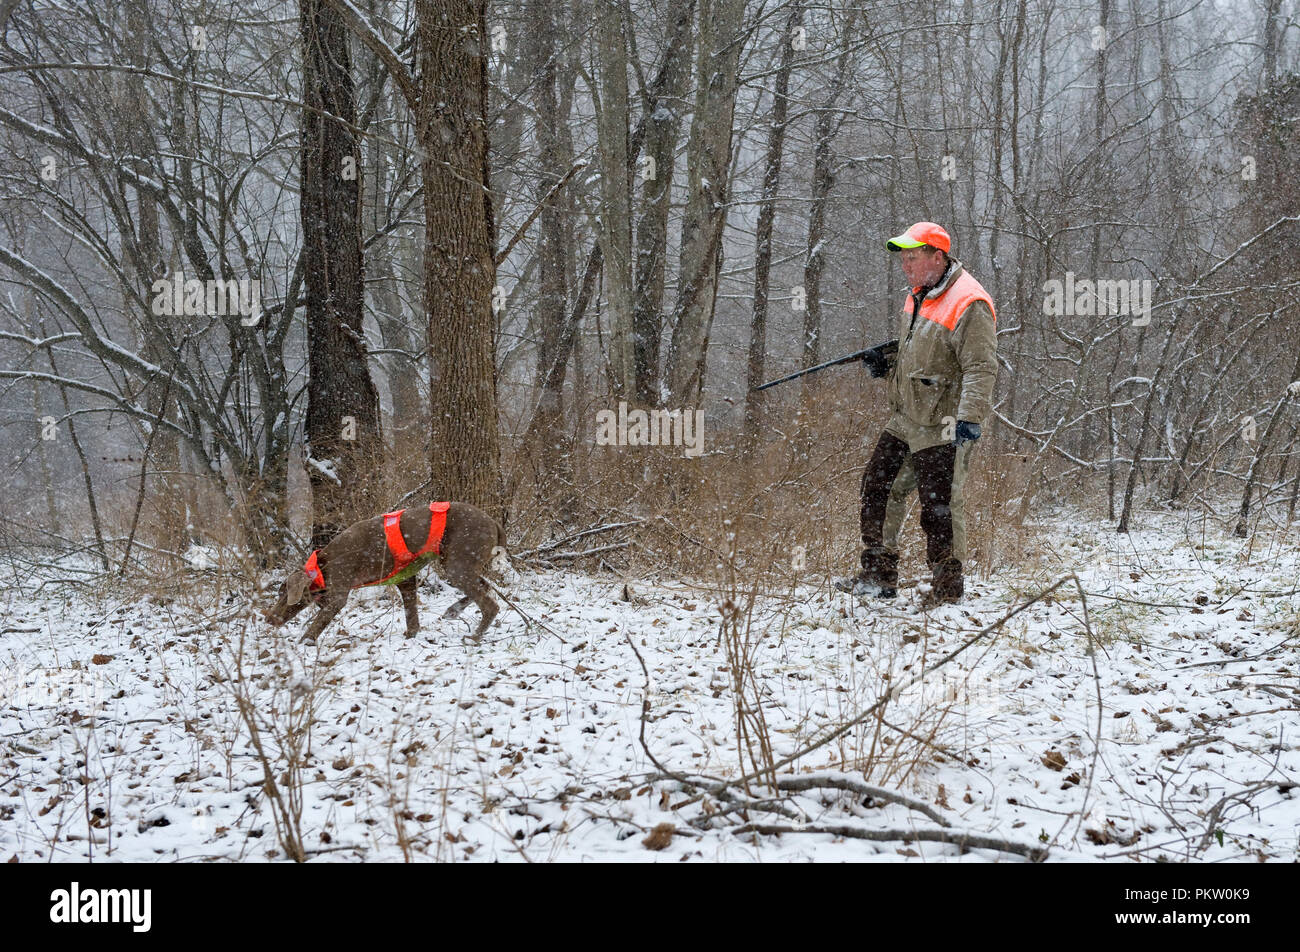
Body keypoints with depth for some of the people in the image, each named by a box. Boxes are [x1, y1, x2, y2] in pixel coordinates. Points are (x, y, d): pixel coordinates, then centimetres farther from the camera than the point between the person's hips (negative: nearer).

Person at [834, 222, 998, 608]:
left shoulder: (968, 304, -16)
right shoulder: (917, 298, 14)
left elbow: (980, 368, -21)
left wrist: (970, 419, -30)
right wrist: (888, 366, 8)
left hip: (942, 427, -9)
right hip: (905, 420, 9)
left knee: (940, 504, -3)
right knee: (878, 488, 10)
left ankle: (947, 584, 12)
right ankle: (878, 574, 20)